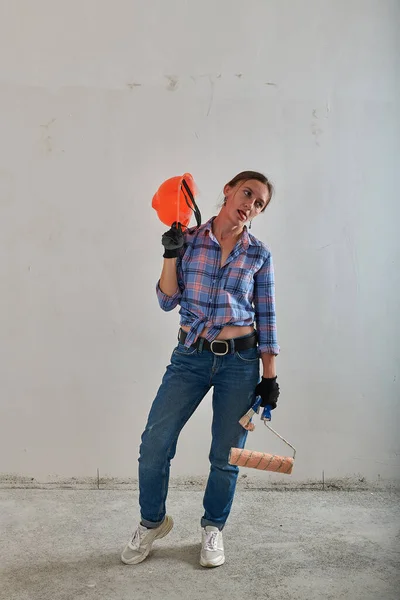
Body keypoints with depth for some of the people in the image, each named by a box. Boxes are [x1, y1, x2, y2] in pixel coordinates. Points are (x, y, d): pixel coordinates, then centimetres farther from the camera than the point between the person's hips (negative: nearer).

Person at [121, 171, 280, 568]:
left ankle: (213, 528, 34)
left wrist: (269, 376, 1)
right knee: (154, 443, -1)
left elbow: (266, 316, 4)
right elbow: (168, 301, 0)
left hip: (240, 360, 0)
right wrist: (171, 255, -13)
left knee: (226, 454, 8)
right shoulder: (190, 240, 1)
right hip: (191, 356, 0)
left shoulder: (259, 254, 1)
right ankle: (152, 522, 26)